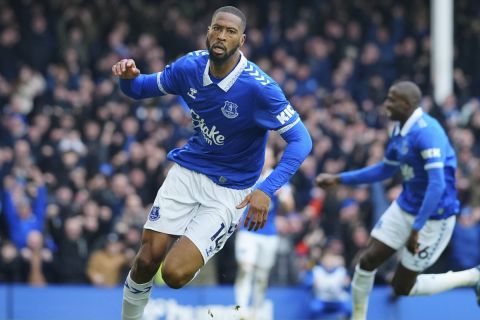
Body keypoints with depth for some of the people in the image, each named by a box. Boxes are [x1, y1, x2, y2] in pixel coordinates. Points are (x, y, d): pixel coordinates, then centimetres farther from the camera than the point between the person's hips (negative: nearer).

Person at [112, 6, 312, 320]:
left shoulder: (259, 88, -23)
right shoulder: (190, 66, -8)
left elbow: (301, 140, -20)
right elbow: (142, 88, 8)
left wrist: (267, 190, -32)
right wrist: (129, 77, -17)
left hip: (230, 190, -4)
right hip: (187, 172, 4)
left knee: (175, 274, -18)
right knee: (147, 260, -6)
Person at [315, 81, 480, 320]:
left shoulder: (427, 132, -25)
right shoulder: (399, 130, 4)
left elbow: (437, 185, -31)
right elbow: (385, 170, 20)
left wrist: (416, 229, -30)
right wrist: (338, 179, 17)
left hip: (433, 217, -8)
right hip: (404, 208, 8)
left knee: (402, 287, 2)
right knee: (368, 261, 1)